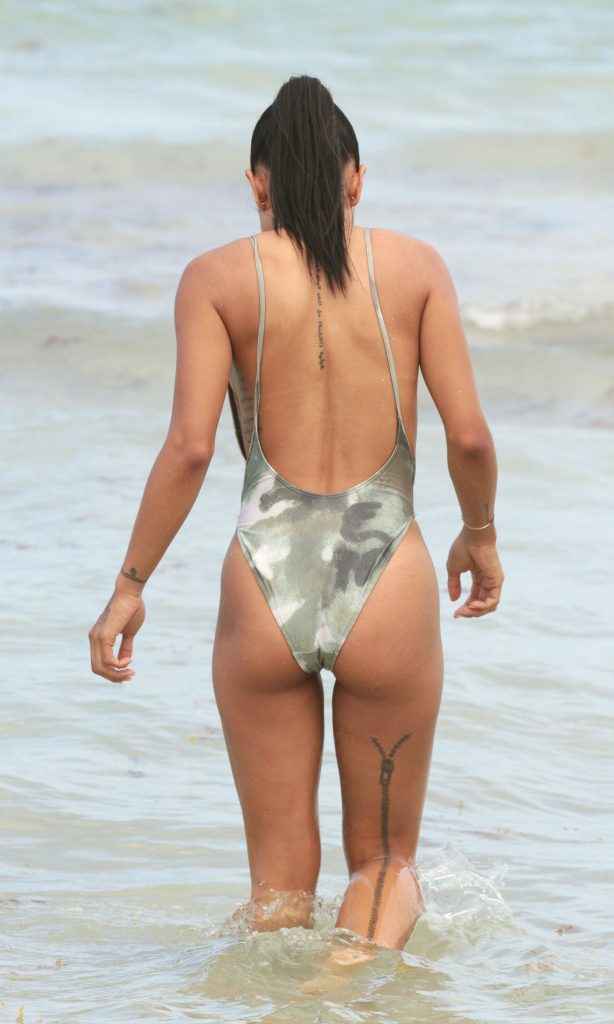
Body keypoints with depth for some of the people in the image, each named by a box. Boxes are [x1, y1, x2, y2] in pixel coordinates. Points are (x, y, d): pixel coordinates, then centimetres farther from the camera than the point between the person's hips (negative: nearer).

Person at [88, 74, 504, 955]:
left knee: (281, 879, 14)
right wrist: (481, 534, 17)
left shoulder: (219, 277, 0)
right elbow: (470, 435, -2)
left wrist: (129, 586, 0)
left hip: (267, 590, 0)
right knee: (385, 859, 16)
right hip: (386, 585, 0)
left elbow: (190, 446, -9)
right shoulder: (414, 265, 2)